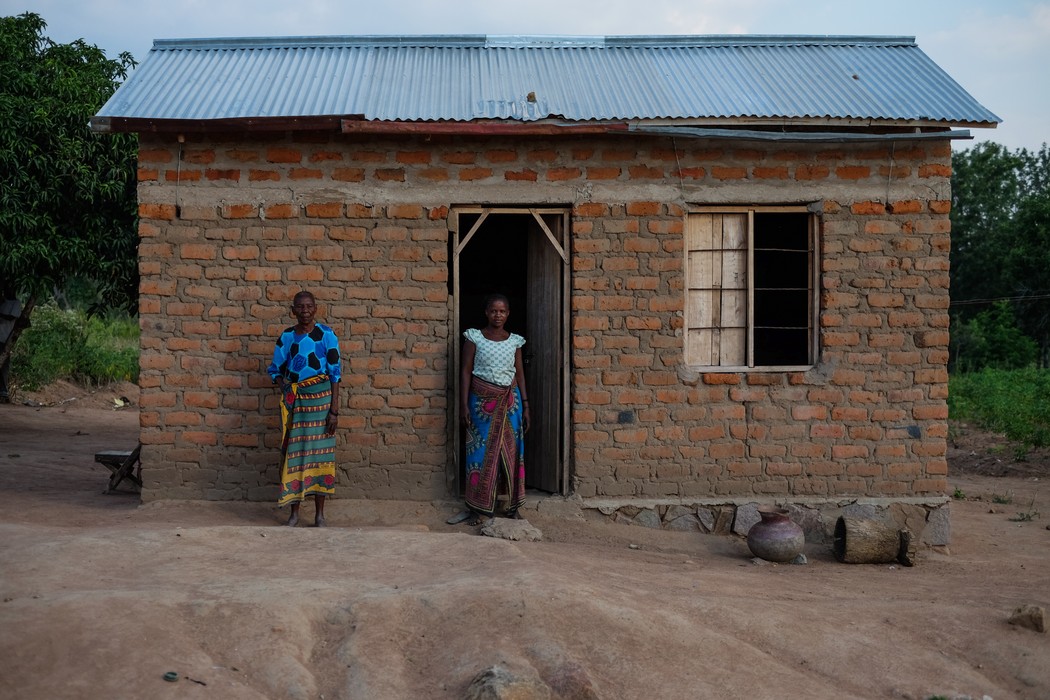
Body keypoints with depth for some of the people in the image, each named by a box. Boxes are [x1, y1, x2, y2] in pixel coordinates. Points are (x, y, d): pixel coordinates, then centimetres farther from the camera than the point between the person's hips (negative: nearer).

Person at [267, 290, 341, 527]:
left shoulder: (326, 335, -5)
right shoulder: (286, 337, 5)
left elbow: (335, 374, -5)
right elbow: (275, 369, 16)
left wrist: (334, 410, -9)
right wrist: (284, 385, -6)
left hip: (320, 399, -3)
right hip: (294, 402, 3)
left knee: (319, 453, 1)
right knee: (293, 454, 4)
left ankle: (319, 514, 10)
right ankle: (294, 512, 13)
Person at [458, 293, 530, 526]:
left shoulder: (514, 341, 6)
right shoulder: (474, 337, -2)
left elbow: (520, 374, 10)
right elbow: (465, 371, -2)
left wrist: (525, 405, 5)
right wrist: (464, 405, -8)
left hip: (509, 401, 2)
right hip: (482, 401, -2)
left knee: (511, 452, 2)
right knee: (481, 452, -1)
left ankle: (512, 506, 10)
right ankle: (478, 508, 6)